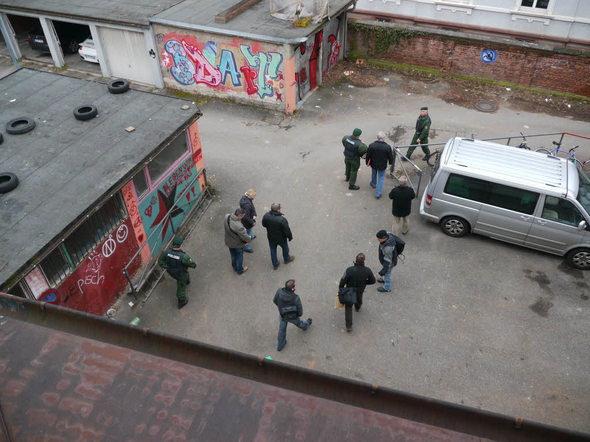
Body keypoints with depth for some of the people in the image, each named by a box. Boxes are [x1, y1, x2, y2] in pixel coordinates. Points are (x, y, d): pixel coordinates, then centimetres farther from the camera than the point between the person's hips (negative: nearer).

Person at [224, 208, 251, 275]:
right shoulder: (239, 226, -42)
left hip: (229, 242, 6)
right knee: (239, 256, 23)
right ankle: (240, 270, 47)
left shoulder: (227, 217, -22)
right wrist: (248, 238, -5)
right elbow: (245, 237, -31)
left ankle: (235, 267, 56)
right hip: (237, 244, -6)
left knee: (233, 255, 31)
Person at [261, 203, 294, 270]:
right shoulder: (282, 220, -37)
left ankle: (275, 265, 44)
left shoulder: (266, 216, -23)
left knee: (273, 250, 25)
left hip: (271, 237, 3)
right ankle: (287, 259, 55)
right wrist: (290, 237, -5)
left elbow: (264, 225, -3)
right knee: (285, 248, 27)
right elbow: (287, 231, -24)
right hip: (281, 238, -3)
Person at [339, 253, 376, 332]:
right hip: (360, 290, 2)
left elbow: (343, 281, -24)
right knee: (359, 299, 36)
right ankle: (358, 307, 69)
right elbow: (372, 280, -11)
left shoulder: (349, 270, -36)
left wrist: (341, 290, -6)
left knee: (348, 307, 16)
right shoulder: (367, 271, -27)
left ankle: (349, 326, 16)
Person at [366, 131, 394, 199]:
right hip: (382, 166, -2)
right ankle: (378, 194, 15)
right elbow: (391, 157, -10)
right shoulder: (387, 147, -24)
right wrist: (391, 162, 12)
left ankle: (373, 184, 59)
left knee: (374, 174, 31)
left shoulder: (371, 145, -21)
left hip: (374, 164, 2)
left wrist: (367, 162, 10)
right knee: (381, 179, 14)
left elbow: (368, 156, -9)